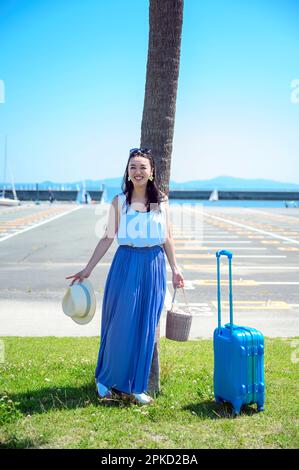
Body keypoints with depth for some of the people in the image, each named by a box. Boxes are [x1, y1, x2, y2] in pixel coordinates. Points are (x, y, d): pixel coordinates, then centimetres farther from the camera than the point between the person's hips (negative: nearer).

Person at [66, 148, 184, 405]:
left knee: (146, 328, 7)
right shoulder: (119, 202, 0)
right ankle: (105, 379, 25)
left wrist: (175, 268, 10)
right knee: (119, 325, 4)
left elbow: (167, 239, 10)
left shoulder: (162, 200, 4)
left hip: (154, 267, 2)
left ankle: (136, 386, 21)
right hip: (126, 265, -1)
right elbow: (107, 238, 2)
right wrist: (88, 269, 0)